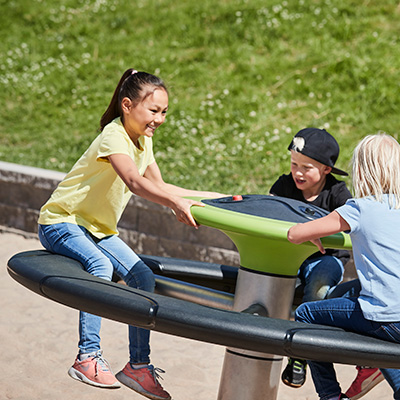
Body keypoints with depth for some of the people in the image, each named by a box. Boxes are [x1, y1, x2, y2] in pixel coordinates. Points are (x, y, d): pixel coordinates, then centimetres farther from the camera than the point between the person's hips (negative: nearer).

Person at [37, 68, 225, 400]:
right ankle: (88, 358, -27)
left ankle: (138, 365, 2)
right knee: (100, 265, -34)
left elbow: (159, 186, 10)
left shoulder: (144, 140, 5)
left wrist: (214, 196, 5)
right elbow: (135, 183, -42)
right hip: (61, 222, -8)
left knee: (143, 277, -6)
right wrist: (176, 203, -57)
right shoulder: (113, 137, -24)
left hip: (99, 229, 8)